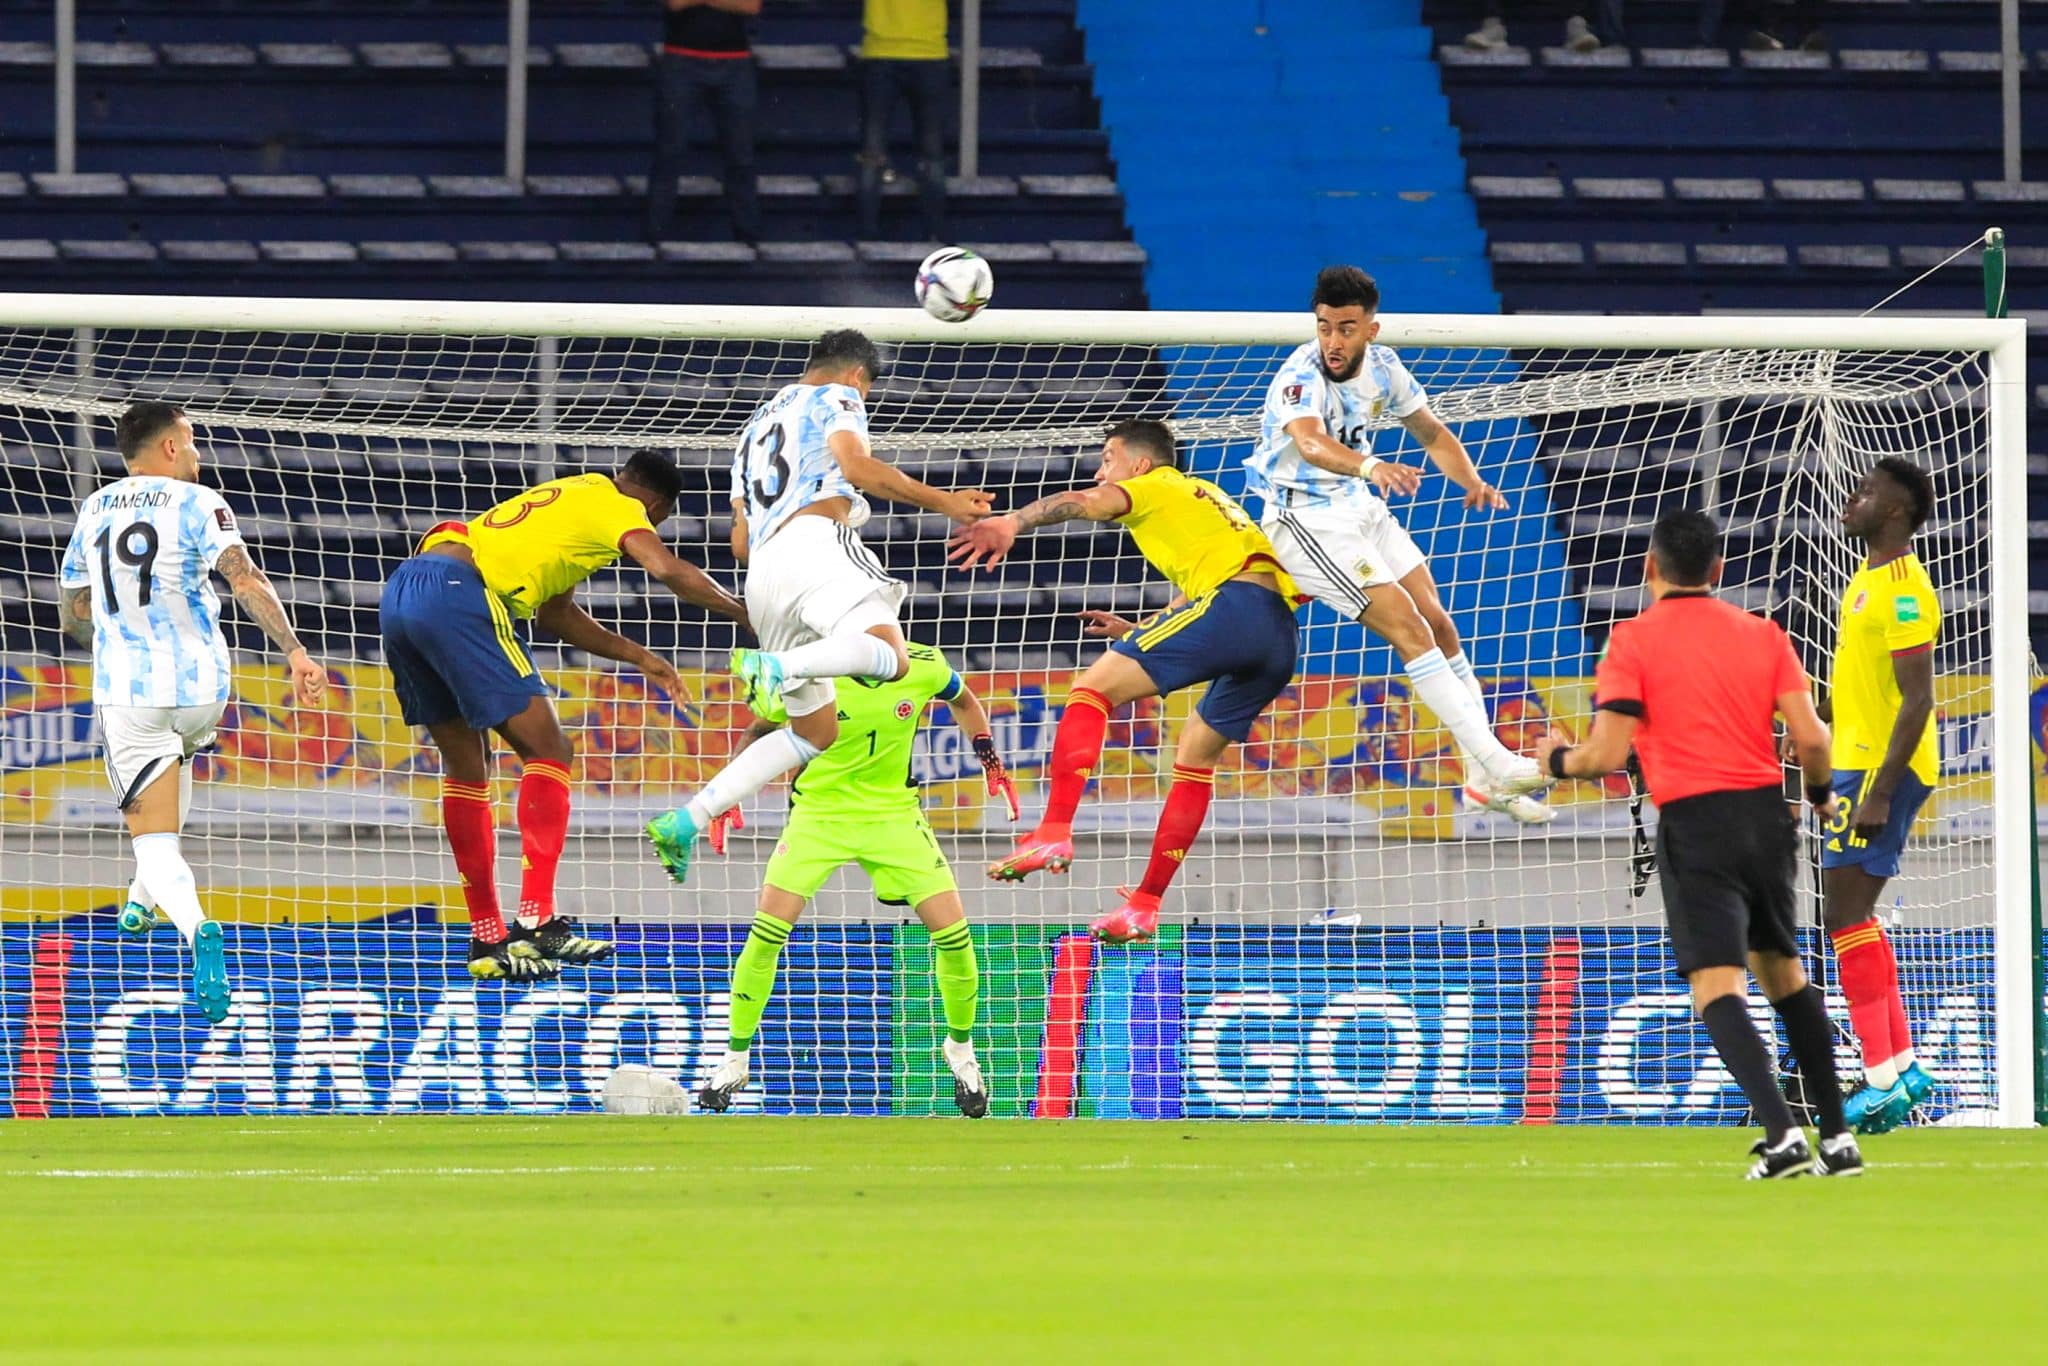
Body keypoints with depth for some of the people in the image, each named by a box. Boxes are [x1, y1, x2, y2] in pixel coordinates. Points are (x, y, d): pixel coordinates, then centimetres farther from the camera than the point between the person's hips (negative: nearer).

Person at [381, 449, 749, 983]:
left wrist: (638, 657, 38)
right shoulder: (620, 507, 7)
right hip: (457, 592, -9)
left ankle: (487, 939, 17)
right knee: (548, 751, -4)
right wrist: (749, 616, -1)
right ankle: (536, 920, -15)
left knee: (466, 767, 16)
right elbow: (669, 570, -12)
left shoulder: (575, 494, 32)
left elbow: (554, 612, 38)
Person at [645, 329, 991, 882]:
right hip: (816, 542, -8)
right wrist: (940, 501, -2)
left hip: (763, 569, 8)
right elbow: (855, 464, -6)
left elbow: (741, 542, 31)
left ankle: (687, 821, 2)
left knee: (814, 732, 14)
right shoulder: (837, 398, 16)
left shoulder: (756, 426, 36)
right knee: (889, 655, -31)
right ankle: (776, 667, -55)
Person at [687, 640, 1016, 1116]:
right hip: (819, 812, -2)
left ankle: (961, 1049, 18)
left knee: (953, 930, -8)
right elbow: (761, 732, 0)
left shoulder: (924, 667, -11)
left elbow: (963, 702, 13)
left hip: (894, 812, 2)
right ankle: (735, 1059, 2)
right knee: (768, 929, -15)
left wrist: (989, 758, 4)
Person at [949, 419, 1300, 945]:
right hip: (1279, 633, 9)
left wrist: (1013, 522, -24)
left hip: (1232, 601, -9)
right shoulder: (1204, 498, 37)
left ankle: (1054, 834, -25)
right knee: (1195, 757, 20)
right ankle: (1145, 906, 20)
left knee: (1093, 688, -9)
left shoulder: (1157, 487, 12)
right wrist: (1132, 631, 41)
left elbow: (1085, 501, -9)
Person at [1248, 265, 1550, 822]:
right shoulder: (1302, 376, -26)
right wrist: (1370, 465, -67)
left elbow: (1432, 432, 11)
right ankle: (1496, 764, -19)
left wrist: (1470, 479, -8)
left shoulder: (1381, 366, -3)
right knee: (1408, 627, -17)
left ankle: (1483, 776, 14)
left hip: (1360, 505, 8)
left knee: (1439, 623, 6)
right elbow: (1310, 442, -47)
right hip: (1306, 519, -8)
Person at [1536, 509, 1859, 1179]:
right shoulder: (1763, 634, 9)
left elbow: (1607, 755, -8)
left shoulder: (1634, 641, -2)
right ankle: (1837, 1138, 20)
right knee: (1784, 973, 21)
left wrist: (1557, 759, 13)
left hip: (1693, 825, -5)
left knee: (1717, 988, -9)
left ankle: (1783, 1135, -27)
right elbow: (1810, 737, 1)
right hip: (1765, 814, 5)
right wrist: (1821, 795, 22)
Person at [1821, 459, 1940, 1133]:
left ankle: (1883, 1080, -14)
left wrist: (1879, 793, -25)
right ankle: (1901, 1067, 18)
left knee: (1843, 912, -12)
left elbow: (1917, 701, -22)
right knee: (1855, 915, 14)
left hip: (1882, 771, -10)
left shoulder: (1903, 590, -17)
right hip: (1859, 765, 10)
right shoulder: (1869, 579, 15)